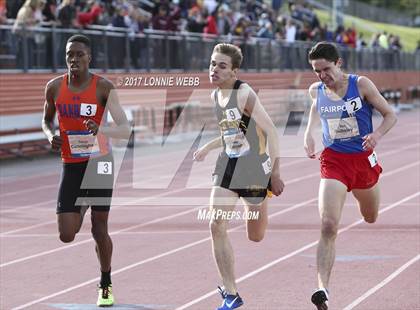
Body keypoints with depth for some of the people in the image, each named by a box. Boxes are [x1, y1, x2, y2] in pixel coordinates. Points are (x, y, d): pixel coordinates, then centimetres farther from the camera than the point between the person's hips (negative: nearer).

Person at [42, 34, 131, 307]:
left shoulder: (103, 87, -11)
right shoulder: (55, 87, -1)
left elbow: (125, 130, -15)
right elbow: (47, 120, 17)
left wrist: (102, 130, -35)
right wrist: (51, 136, -5)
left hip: (99, 161, -3)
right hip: (70, 164, 3)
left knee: (99, 229, 0)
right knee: (67, 235, -4)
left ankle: (106, 284, 23)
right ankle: (81, 209, 34)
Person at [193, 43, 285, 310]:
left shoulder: (244, 94, -17)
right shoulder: (215, 97, 7)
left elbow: (270, 130, -19)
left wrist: (275, 173, -22)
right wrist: (207, 148, 17)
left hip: (254, 166, -6)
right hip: (228, 166, 6)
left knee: (256, 237, 8)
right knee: (217, 226, -13)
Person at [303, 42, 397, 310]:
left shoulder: (361, 84, -10)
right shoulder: (316, 91, -2)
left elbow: (390, 115, -5)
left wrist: (378, 134, -24)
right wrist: (309, 134, 5)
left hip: (363, 159, 0)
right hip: (333, 161, 0)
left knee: (371, 219, 24)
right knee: (328, 225, -19)